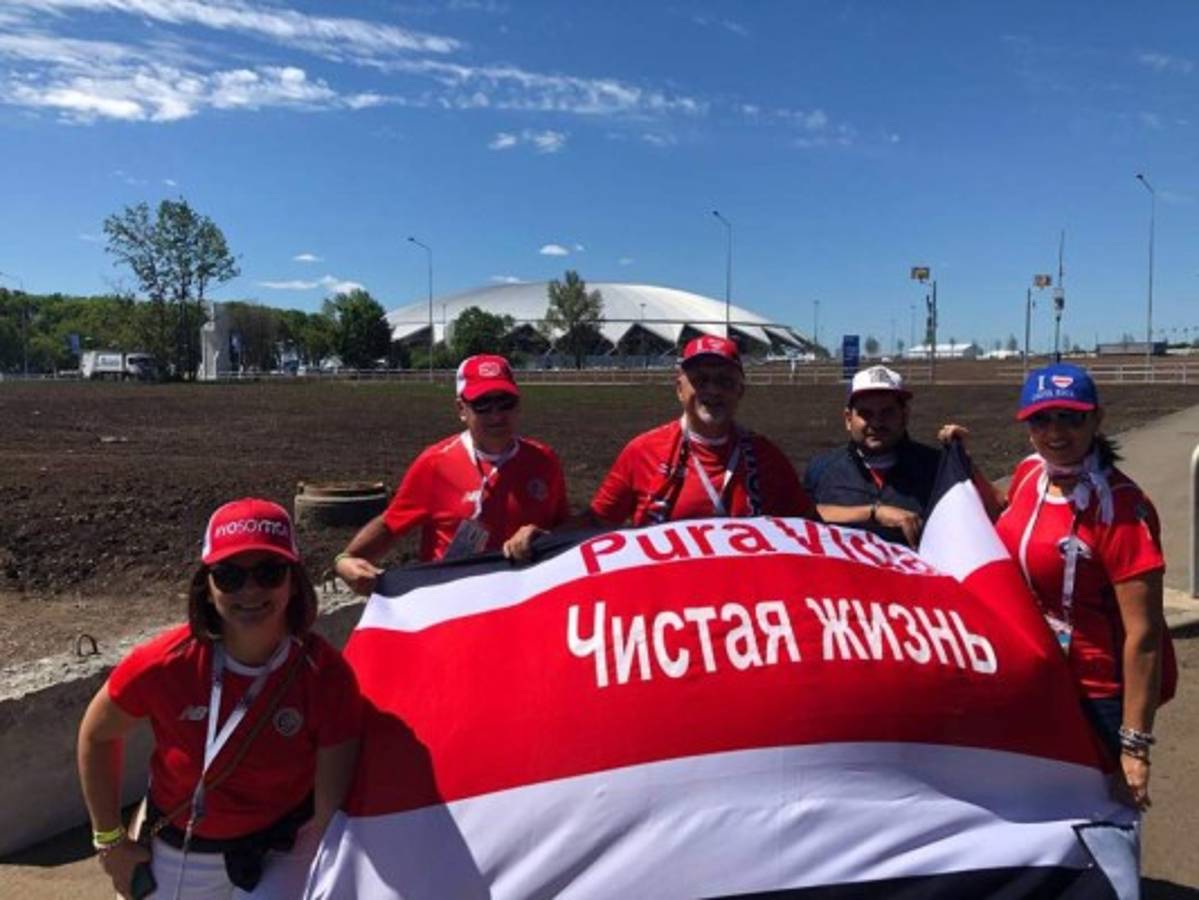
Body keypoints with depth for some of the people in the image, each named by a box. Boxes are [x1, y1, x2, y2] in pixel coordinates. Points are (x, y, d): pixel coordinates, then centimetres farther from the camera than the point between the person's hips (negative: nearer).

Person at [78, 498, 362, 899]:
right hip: (180, 856, 2)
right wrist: (110, 840, 2)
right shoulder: (164, 664, -24)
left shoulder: (326, 673, -26)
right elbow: (97, 735, -3)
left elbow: (331, 805, -20)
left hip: (284, 847, -1)